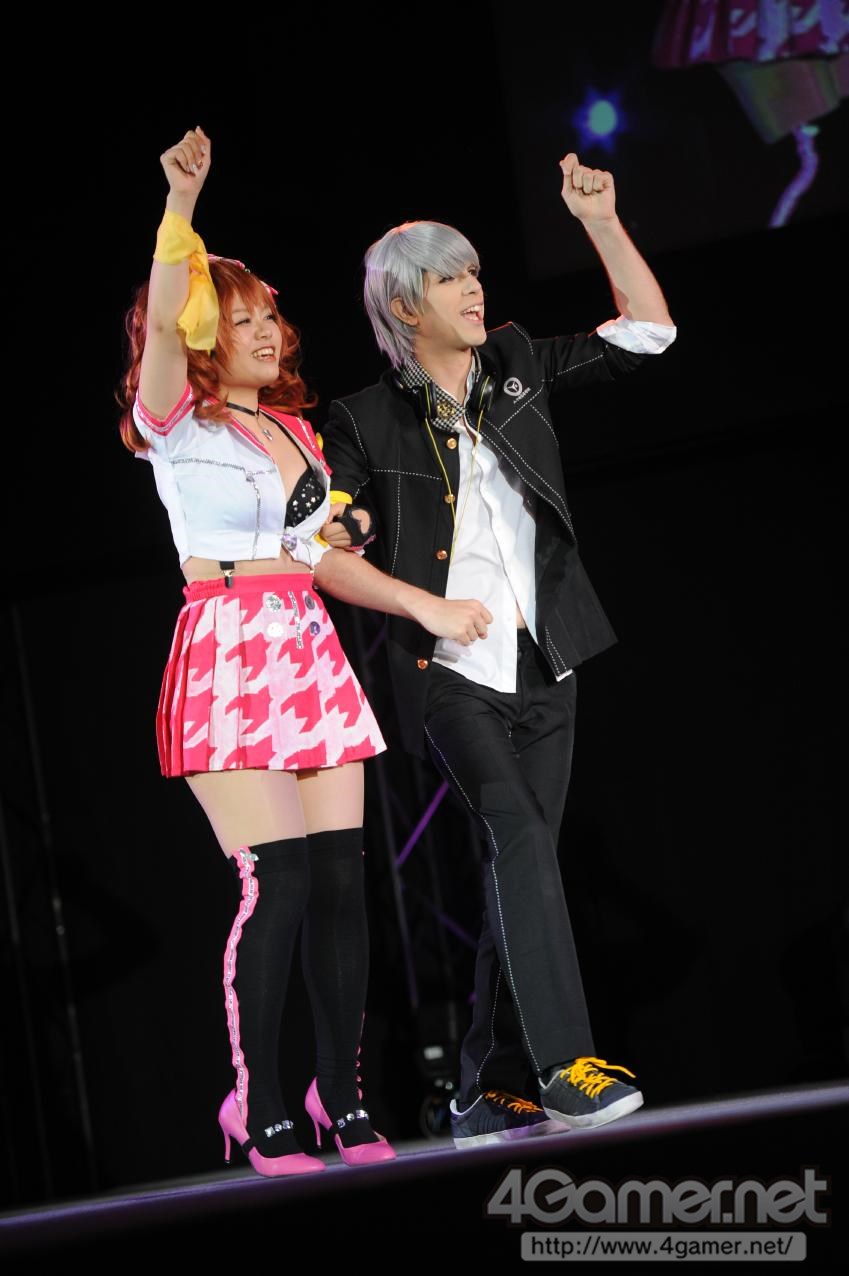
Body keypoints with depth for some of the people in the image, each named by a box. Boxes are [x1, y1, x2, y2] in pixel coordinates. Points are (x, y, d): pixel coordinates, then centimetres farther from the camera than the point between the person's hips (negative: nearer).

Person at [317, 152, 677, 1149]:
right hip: (448, 669, -4)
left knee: (521, 862, 4)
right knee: (519, 837, -22)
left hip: (542, 663, 5)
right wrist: (419, 603, -11)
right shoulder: (368, 423, 1)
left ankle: (495, 1089, 10)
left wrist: (601, 222, 3)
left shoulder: (521, 372, 12)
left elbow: (648, 328, 12)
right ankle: (564, 1064, -25)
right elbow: (322, 548, 0)